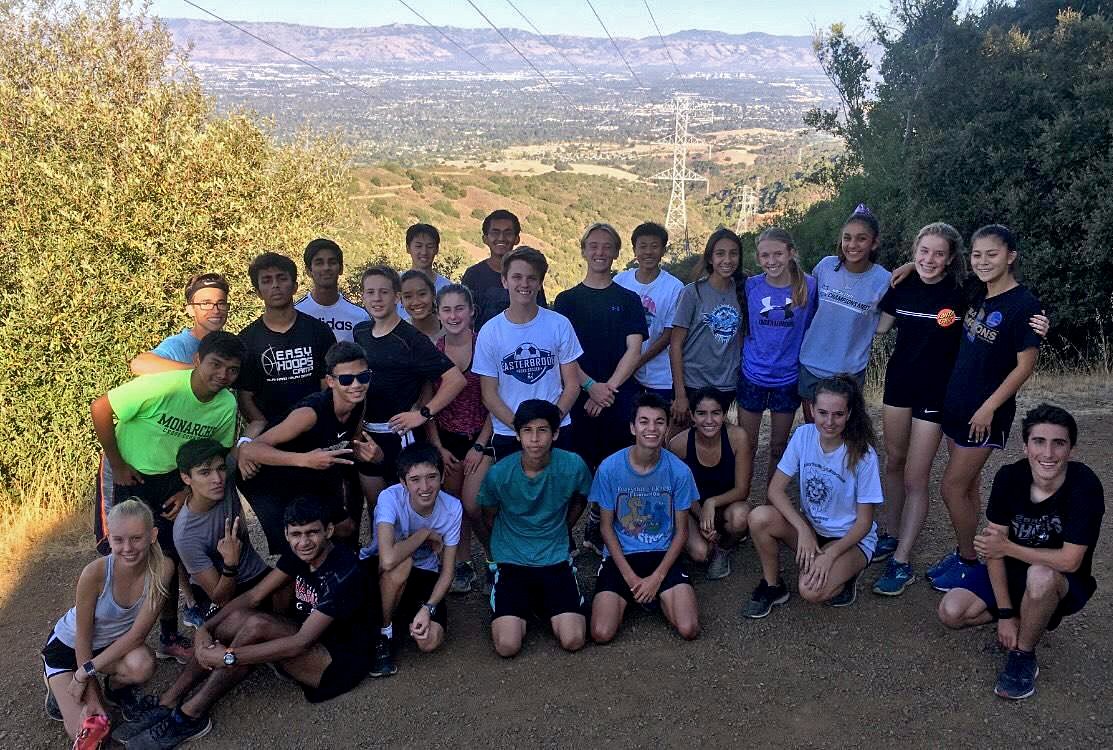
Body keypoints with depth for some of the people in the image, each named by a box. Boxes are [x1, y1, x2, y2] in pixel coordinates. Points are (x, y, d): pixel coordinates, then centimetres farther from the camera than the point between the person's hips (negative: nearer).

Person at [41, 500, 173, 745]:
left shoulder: (162, 569, -27)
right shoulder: (95, 573, -33)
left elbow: (137, 633, -21)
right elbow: (83, 636, -20)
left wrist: (88, 670, -23)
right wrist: (91, 696, -15)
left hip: (114, 644, 2)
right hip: (69, 646, -2)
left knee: (142, 666, -31)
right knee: (86, 731, -12)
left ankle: (116, 687, 5)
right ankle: (56, 683, 18)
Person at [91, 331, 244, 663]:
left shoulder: (227, 406, -14)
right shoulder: (161, 386, -31)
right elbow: (100, 409, -24)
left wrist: (187, 491, -7)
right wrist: (117, 465, -16)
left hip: (171, 479, 4)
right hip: (127, 474, -4)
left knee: (170, 558, 8)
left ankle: (169, 638, 24)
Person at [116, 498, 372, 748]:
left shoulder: (342, 572, -28)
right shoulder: (298, 554, -3)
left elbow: (301, 643, -30)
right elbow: (254, 596, -2)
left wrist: (228, 657, -30)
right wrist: (206, 628, -17)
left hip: (342, 662, -8)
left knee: (257, 625, -28)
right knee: (238, 616, -14)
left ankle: (190, 716, -16)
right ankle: (168, 702, -9)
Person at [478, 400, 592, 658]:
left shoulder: (573, 466, -13)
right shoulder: (498, 474, -15)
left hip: (556, 561, 1)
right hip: (511, 562, -1)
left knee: (573, 641, -15)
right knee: (507, 646, -17)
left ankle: (545, 603, 16)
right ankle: (525, 604, 16)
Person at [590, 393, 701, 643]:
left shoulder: (679, 471, -10)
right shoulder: (609, 468, -12)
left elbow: (681, 531, -1)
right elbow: (607, 528, -2)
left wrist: (657, 577, -11)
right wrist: (631, 578, -11)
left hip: (663, 555, 1)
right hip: (620, 556, 0)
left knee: (689, 630, -19)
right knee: (602, 634, -19)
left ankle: (660, 596, 12)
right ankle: (628, 595, 12)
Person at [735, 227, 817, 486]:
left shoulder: (809, 286, -9)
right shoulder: (751, 286, -6)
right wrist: (741, 357, 3)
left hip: (788, 379, 0)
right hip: (752, 377, 0)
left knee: (779, 448, 14)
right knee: (746, 447, 8)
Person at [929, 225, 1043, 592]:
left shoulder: (1024, 304, -16)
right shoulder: (977, 296, 4)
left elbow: (1026, 364, -15)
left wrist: (989, 408, -16)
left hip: (985, 413, -7)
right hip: (957, 404, 7)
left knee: (952, 489, -2)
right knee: (968, 484, 15)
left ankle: (970, 561, 15)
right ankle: (964, 553, 27)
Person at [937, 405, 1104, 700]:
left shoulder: (1084, 485, -27)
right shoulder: (1009, 477, -15)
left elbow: (1069, 561, -28)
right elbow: (993, 545, -13)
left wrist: (1007, 547, -21)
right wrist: (1005, 613, -16)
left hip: (1065, 585, -4)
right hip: (1012, 572, 4)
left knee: (1039, 575, -40)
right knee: (951, 613, -15)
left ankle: (1024, 658, -13)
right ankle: (1031, 614, 9)